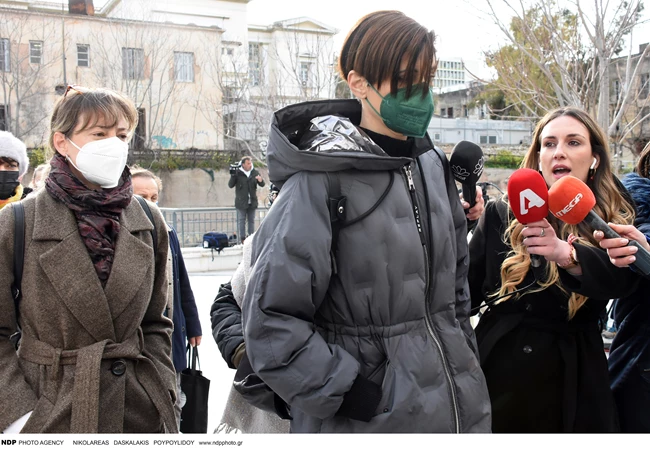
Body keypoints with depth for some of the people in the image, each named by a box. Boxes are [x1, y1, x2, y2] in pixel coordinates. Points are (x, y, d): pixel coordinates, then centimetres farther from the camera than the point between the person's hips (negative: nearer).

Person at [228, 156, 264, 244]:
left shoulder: (255, 172, 4)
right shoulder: (238, 173, -5)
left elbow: (262, 185, 4)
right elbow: (230, 185, -6)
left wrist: (260, 180, -20)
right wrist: (233, 176, -23)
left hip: (252, 202, 3)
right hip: (241, 202, -3)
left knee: (251, 220, 9)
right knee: (241, 221, 0)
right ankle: (242, 239, 2)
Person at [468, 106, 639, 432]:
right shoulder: (501, 215, -1)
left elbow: (621, 278, -23)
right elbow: (467, 292, 1)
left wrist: (566, 253, -41)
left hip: (571, 387, 0)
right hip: (495, 376, 1)